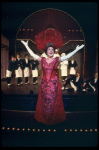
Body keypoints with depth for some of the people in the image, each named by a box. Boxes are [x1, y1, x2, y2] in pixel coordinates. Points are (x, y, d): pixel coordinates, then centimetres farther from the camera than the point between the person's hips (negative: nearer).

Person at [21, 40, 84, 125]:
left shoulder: (57, 60, -2)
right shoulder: (42, 60, 4)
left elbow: (67, 56, -7)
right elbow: (32, 54, 8)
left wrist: (77, 49, -13)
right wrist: (26, 45, 11)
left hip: (54, 83, -2)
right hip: (44, 83, 2)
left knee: (53, 101, 4)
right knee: (44, 101, 8)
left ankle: (54, 119, 20)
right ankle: (44, 118, 24)